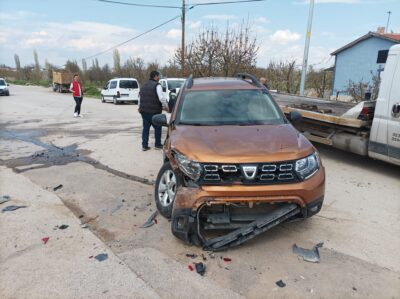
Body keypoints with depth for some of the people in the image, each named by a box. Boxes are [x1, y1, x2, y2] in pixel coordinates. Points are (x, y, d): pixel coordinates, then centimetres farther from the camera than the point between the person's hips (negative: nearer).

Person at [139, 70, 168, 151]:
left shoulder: (144, 85, 16)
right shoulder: (157, 85, -10)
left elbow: (141, 98, 25)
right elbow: (161, 98, -20)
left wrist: (140, 107, 36)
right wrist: (166, 107, -8)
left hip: (144, 110, 7)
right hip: (153, 111, -7)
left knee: (145, 128, 11)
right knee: (157, 128, 8)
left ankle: (144, 145, 11)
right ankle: (157, 145, 14)